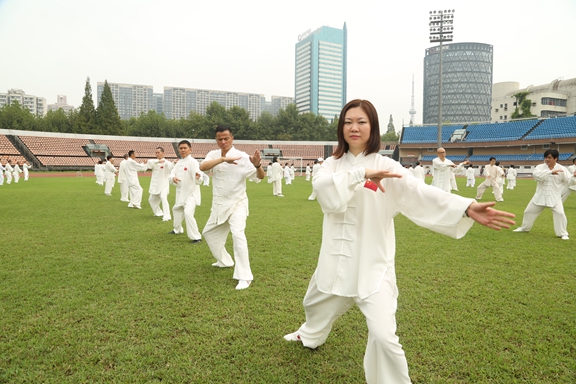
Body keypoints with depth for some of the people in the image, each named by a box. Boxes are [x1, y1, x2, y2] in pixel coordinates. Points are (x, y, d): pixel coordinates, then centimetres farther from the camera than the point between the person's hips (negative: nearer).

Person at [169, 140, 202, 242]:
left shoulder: (193, 162, -17)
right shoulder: (179, 163, 8)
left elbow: (198, 181, -29)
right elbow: (171, 174, 4)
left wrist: (198, 177, -53)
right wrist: (173, 178, -20)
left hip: (191, 192, -8)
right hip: (181, 192, 9)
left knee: (188, 212, -25)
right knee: (176, 210, 26)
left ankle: (196, 237, -16)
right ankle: (178, 229, 52)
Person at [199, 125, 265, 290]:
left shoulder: (242, 156, -13)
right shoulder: (214, 154, -1)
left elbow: (260, 177, -17)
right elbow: (202, 167, -22)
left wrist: (258, 165, -40)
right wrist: (223, 158, -37)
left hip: (237, 203, -6)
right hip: (219, 204, 6)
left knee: (237, 234, -24)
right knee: (209, 232, 21)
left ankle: (244, 277, -16)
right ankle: (224, 261, 43)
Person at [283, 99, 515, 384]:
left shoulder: (385, 166, -10)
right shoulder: (333, 163, 1)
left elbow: (421, 194, -26)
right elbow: (322, 187, -21)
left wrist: (467, 208, -41)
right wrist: (361, 174, -32)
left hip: (372, 262, -4)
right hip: (337, 258, 5)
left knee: (383, 336, -15)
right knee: (315, 305, 28)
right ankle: (310, 336, 63)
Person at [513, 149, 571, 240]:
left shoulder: (562, 169, -6)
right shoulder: (540, 167, -6)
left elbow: (568, 180, -2)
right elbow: (536, 175, -26)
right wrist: (550, 172, -33)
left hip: (554, 196, -2)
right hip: (540, 195, 2)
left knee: (559, 213, -15)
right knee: (529, 211, 10)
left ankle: (563, 233, 4)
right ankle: (524, 228, 32)